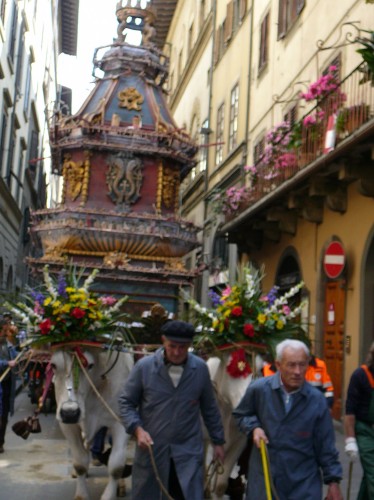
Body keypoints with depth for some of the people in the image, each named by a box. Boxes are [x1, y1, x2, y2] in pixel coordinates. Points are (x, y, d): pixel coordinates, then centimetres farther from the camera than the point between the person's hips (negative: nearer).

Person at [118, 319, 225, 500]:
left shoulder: (200, 368, -3)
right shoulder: (144, 366, -9)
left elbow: (209, 408, 8)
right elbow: (126, 402, 0)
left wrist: (218, 441, 12)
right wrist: (137, 429, -15)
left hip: (189, 452, 0)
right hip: (151, 450, 0)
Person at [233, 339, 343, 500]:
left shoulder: (317, 400, -7)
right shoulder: (259, 389, -9)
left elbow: (325, 446, 0)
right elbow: (241, 414, 10)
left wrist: (333, 481, 1)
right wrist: (254, 427, -10)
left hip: (304, 481, 0)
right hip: (263, 476, 1)